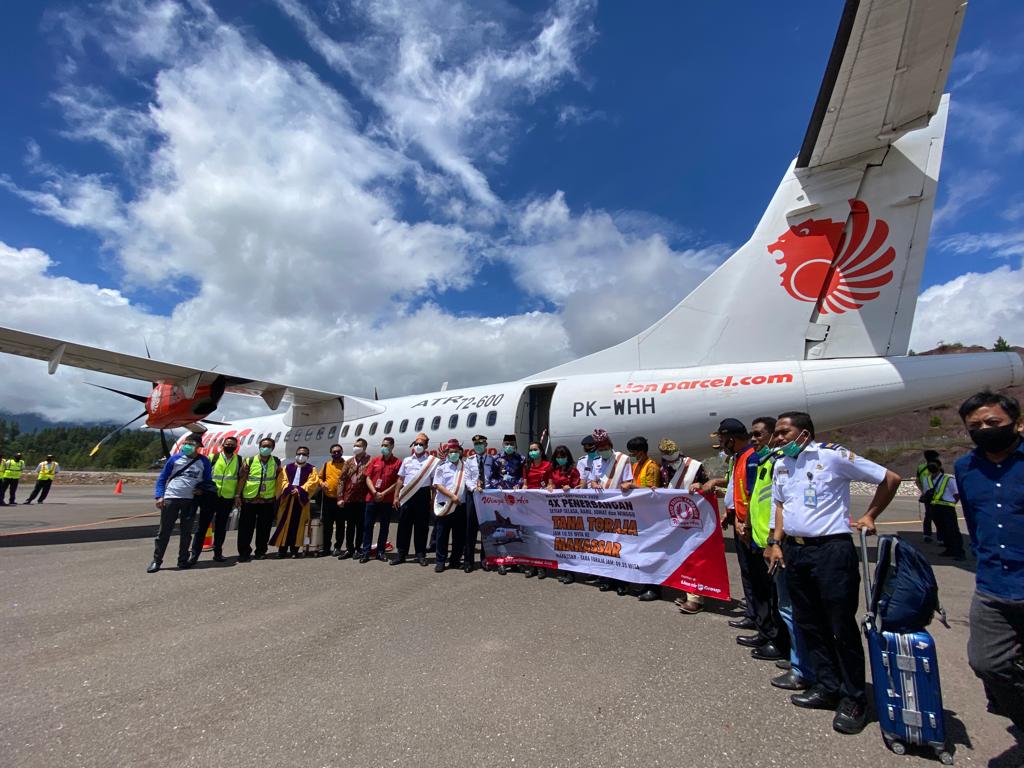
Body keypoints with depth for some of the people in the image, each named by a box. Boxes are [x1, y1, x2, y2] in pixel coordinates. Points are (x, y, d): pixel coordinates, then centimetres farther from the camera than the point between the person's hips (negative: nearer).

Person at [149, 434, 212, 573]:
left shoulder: (204, 462, 3)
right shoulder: (175, 458, 1)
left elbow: (207, 481, 12)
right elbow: (162, 478, 4)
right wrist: (159, 496, -6)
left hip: (190, 501, 1)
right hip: (171, 498, -1)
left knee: (186, 532, 9)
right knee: (164, 531, 3)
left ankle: (183, 560, 20)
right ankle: (156, 560, 14)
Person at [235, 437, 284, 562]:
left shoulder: (276, 461, 4)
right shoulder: (250, 461, 1)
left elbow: (279, 478, 9)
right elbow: (242, 479, 1)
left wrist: (278, 494, 6)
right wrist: (238, 495, -3)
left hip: (268, 500, 1)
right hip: (248, 499, -1)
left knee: (264, 528, 8)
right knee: (245, 527, 2)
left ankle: (261, 551, 20)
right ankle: (244, 552, 11)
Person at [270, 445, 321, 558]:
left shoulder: (311, 469, 9)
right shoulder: (287, 468, 13)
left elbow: (313, 482, -5)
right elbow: (283, 481, 1)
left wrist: (300, 490, -18)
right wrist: (291, 488, -17)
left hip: (301, 500, -1)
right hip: (287, 499, 1)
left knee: (298, 524, 1)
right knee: (285, 524, 0)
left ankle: (294, 549, 7)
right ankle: (282, 549, 4)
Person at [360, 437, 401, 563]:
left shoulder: (397, 462, -3)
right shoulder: (374, 460, 8)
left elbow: (398, 482, -6)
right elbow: (368, 478, 5)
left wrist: (383, 493, -11)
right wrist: (375, 493, -9)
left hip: (387, 499, -2)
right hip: (372, 498, 2)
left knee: (384, 526, 6)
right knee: (367, 525, 3)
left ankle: (381, 552, 16)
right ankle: (366, 552, 10)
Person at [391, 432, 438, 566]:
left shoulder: (432, 461, 3)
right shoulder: (407, 460, 12)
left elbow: (434, 482, 3)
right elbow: (401, 480, 13)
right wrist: (396, 496, 7)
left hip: (423, 495, -2)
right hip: (407, 495, 2)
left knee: (421, 525, 4)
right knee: (404, 524, 4)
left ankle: (421, 554, 14)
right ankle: (401, 554, 14)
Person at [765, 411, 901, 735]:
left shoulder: (833, 456, -9)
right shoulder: (780, 465, 11)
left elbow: (890, 479, -2)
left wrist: (870, 516, 1)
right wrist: (776, 542, 10)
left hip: (831, 549, -6)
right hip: (794, 551, 7)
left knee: (841, 626, 2)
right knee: (807, 623, 14)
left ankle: (853, 699, 18)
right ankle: (827, 687, 29)